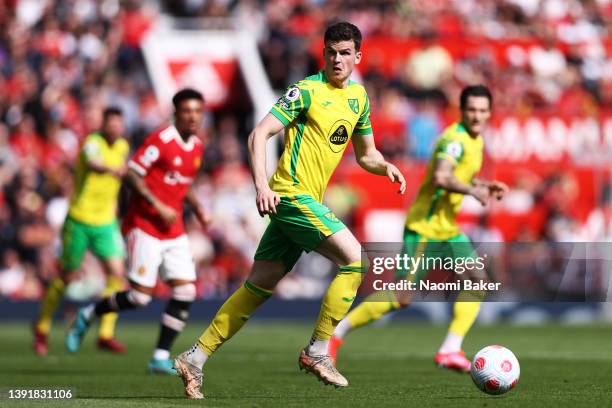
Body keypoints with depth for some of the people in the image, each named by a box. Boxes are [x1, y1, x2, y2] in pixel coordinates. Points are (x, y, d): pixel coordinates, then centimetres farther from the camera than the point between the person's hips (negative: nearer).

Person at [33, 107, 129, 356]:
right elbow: (93, 163, -42)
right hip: (80, 220, -5)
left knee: (117, 273, -10)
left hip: (106, 223, 5)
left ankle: (106, 335, -3)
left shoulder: (123, 147, 4)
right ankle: (42, 328, 26)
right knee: (67, 277, 5)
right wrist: (112, 169, -62)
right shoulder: (92, 143, -18)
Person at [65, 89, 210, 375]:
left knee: (186, 291, -5)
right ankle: (88, 315, 18)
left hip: (174, 231, 7)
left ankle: (161, 357, 1)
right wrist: (159, 207, -23)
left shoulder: (197, 147, 9)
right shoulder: (160, 141, -15)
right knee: (140, 296, -8)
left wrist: (197, 208, 8)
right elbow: (132, 174, -17)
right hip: (144, 227, -7)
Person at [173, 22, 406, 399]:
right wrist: (262, 185, -25)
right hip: (291, 195, -8)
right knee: (354, 258, -17)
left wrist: (386, 167, 2)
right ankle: (317, 352, -10)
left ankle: (195, 359, 12)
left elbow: (366, 154, 24)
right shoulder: (308, 91, -9)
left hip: (306, 201, 8)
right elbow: (260, 134, -14)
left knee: (260, 286, 8)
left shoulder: (358, 96, 15)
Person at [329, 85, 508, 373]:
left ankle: (450, 349, -7)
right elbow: (441, 178, -37)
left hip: (448, 229, 9)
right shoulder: (455, 139, -19)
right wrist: (472, 191, -33)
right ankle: (336, 333, 3)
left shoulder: (476, 139, 11)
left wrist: (486, 186, 10)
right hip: (424, 228, -9)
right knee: (401, 298, -9)